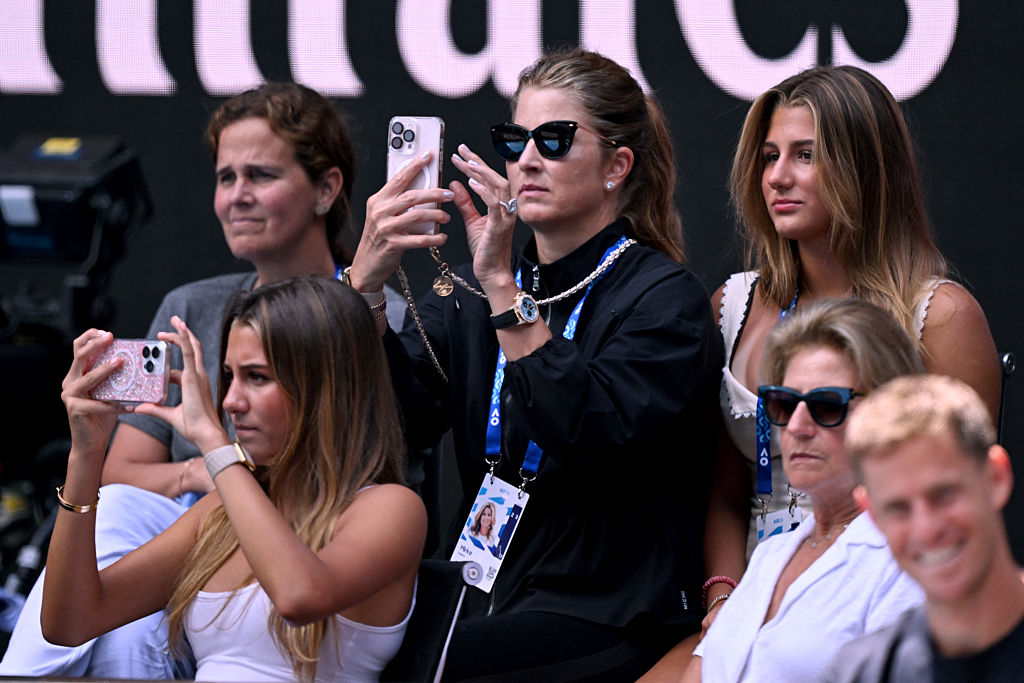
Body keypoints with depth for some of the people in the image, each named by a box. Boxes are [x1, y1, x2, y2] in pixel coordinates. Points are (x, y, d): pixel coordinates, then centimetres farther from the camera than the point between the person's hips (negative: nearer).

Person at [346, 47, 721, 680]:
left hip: (608, 621, -5)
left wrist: (504, 287, -23)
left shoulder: (666, 299, -4)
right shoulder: (467, 294, 13)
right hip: (484, 598, 5)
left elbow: (591, 433, -21)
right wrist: (368, 276, -16)